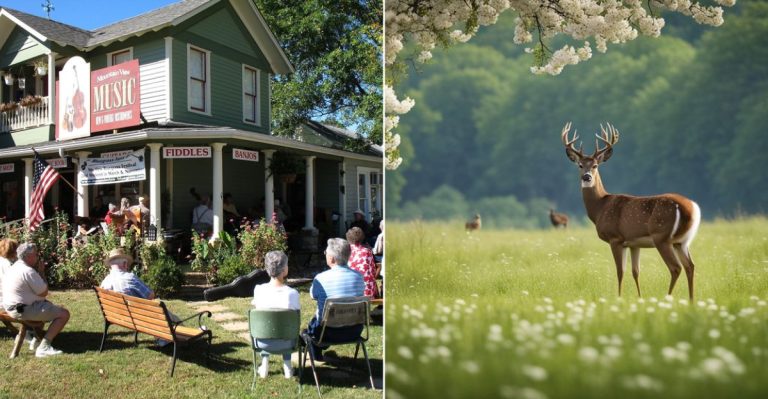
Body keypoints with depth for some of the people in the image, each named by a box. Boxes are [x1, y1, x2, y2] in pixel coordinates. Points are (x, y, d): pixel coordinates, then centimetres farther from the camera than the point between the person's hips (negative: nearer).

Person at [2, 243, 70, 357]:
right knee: (64, 314, -11)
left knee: (50, 306, 32)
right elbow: (44, 293, -15)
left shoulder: (13, 268, 11)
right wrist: (42, 273, -8)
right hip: (24, 310, -10)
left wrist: (39, 272, 7)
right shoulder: (28, 271, -21)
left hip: (13, 308, 10)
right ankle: (43, 347, -16)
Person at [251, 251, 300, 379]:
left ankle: (264, 364, 32)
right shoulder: (292, 293, -19)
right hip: (285, 343, -1)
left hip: (262, 342, 1)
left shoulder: (258, 290, -16)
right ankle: (287, 367, 34)